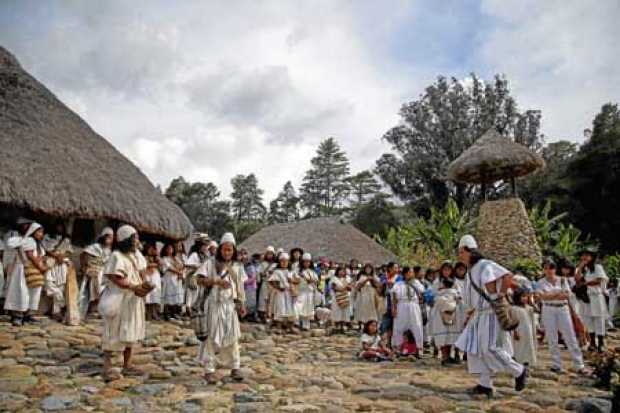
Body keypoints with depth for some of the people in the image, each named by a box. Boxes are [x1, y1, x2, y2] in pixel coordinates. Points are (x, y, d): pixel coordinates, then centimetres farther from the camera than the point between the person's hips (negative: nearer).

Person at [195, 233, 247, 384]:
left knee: (232, 336, 7)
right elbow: (200, 280, -10)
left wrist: (242, 305, 3)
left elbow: (240, 288, 9)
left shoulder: (237, 267, 8)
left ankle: (235, 367, 18)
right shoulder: (211, 263, -2)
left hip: (231, 305, 3)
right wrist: (217, 281, -21)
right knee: (212, 337, 0)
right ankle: (209, 370, 9)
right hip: (214, 305, -3)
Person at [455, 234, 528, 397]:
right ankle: (485, 384, 12)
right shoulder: (471, 271, 12)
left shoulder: (486, 265, -15)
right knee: (476, 349, 5)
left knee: (489, 349, -10)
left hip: (492, 314, -9)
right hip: (479, 314, 9)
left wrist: (500, 297, -18)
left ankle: (519, 371, 11)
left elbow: (508, 276, -23)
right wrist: (472, 314, 15)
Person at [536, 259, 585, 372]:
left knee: (570, 337, 1)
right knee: (552, 339, 3)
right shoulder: (541, 283, 2)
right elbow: (542, 296, -12)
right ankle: (556, 365, 12)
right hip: (548, 310, -1)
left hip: (563, 309, 1)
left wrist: (550, 295, -17)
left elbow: (567, 295, -5)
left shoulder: (562, 280, 5)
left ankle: (579, 365, 7)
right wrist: (559, 294, -13)